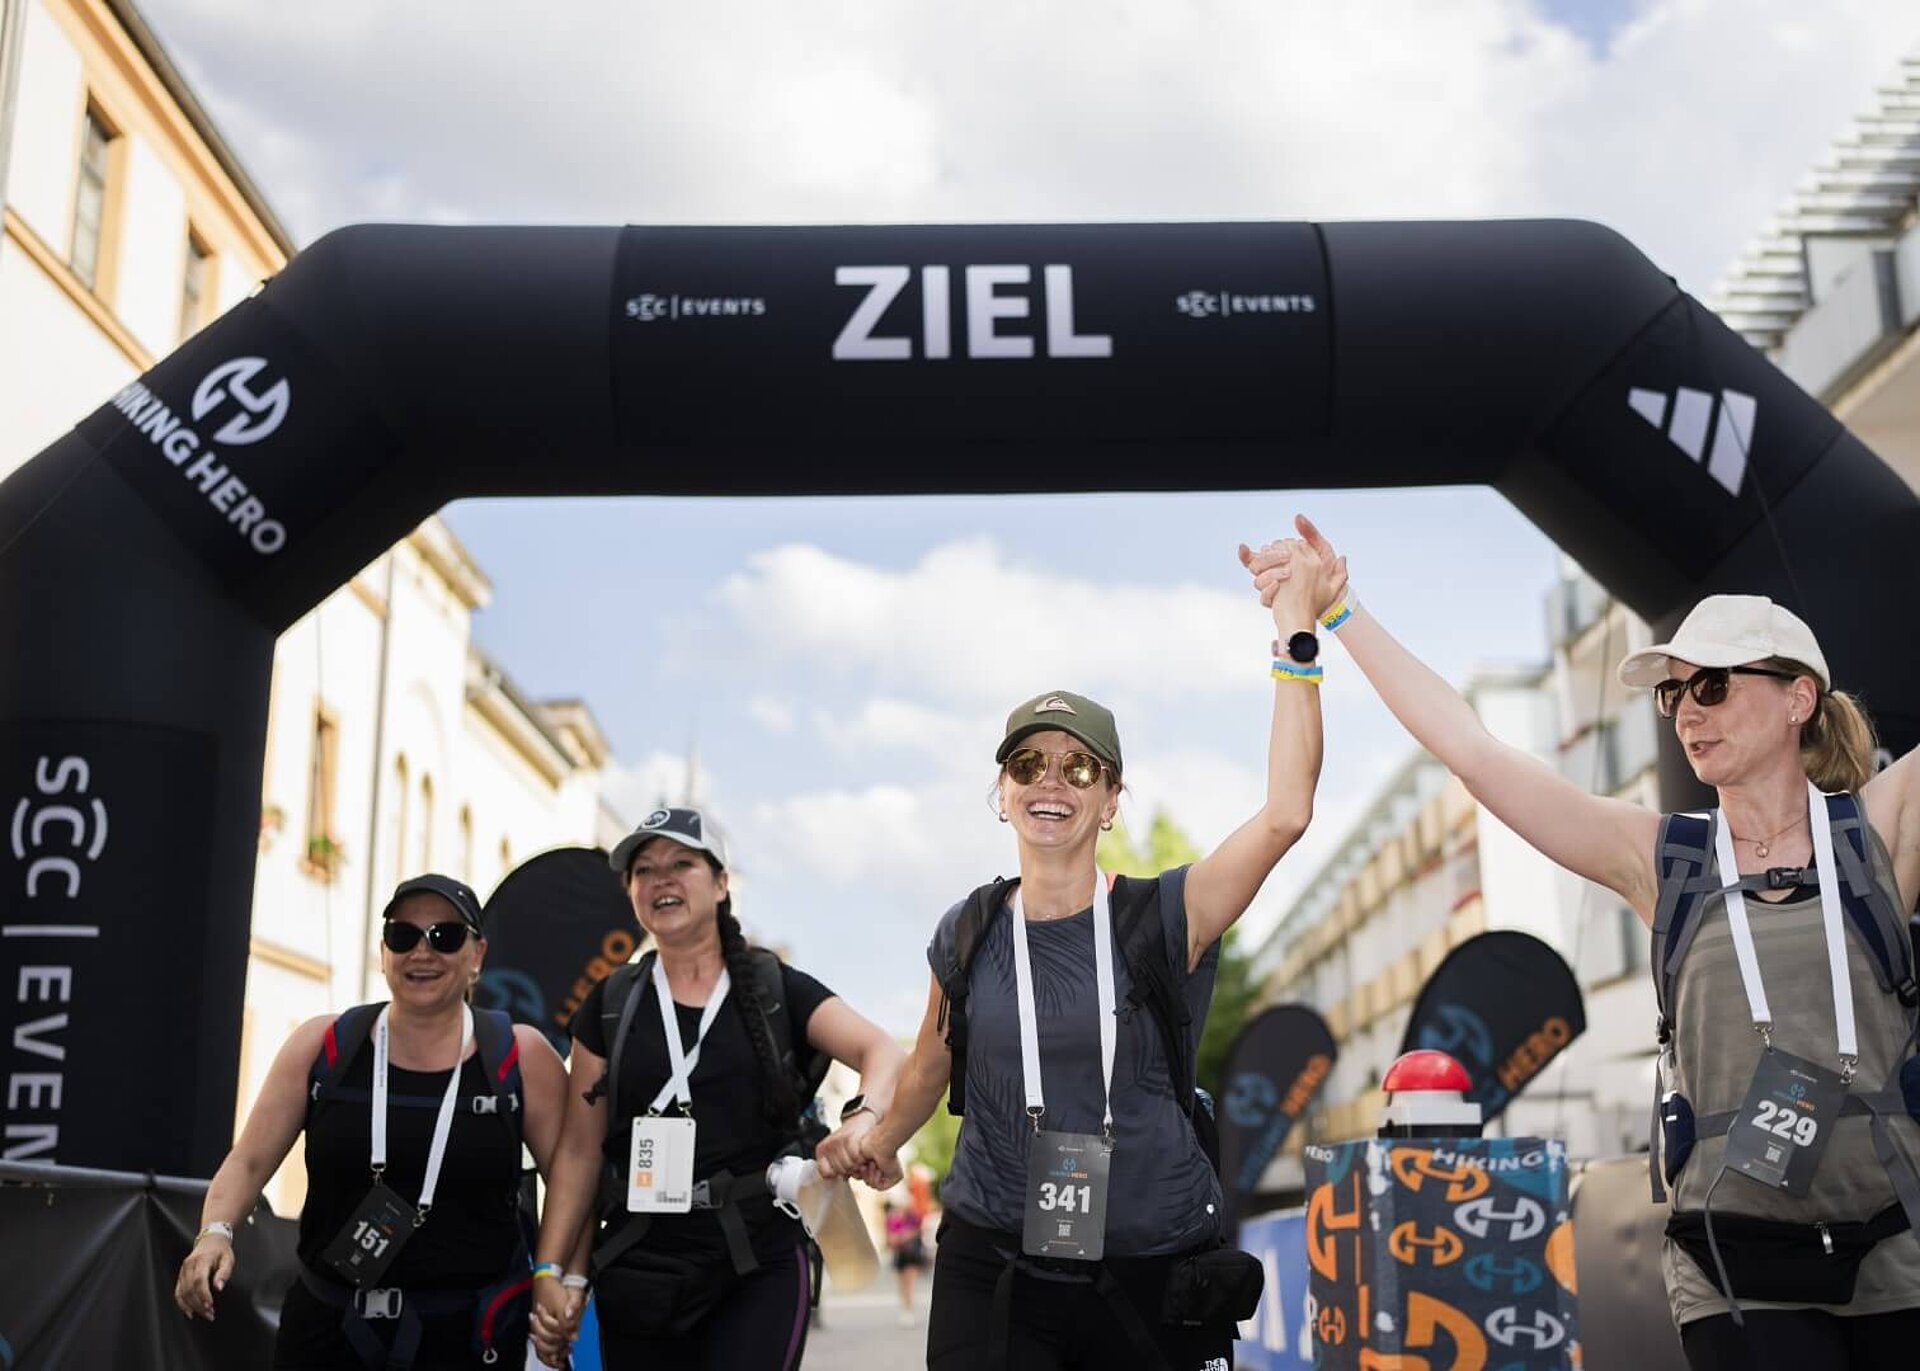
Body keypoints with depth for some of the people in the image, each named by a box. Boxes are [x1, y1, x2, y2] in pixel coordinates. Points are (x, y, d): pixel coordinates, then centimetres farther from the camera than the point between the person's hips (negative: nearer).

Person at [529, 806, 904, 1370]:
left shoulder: (777, 990, 2)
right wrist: (548, 1270, -1)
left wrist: (863, 1115, -32)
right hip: (638, 1271, 2)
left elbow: (882, 1052, -11)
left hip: (759, 1266, -2)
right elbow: (580, 1151, 7)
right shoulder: (611, 1005, 8)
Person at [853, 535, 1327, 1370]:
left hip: (1153, 1279, -1)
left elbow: (1284, 815, -21)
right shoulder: (967, 935, 1)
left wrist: (1294, 641, -21)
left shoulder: (1166, 919, -7)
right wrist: (880, 1142, 31)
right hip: (993, 1273, 2)